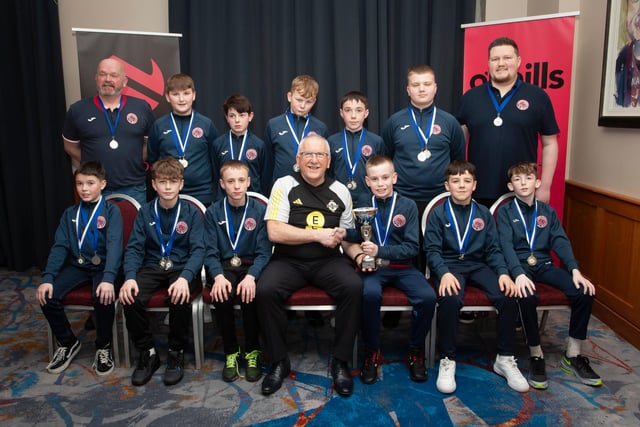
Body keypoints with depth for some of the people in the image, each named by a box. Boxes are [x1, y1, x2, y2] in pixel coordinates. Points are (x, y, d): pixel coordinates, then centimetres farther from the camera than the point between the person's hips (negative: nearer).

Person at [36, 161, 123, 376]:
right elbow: (59, 247, 2)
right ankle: (67, 342, 6)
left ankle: (104, 346, -6)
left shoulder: (112, 211, -5)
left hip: (103, 266, -4)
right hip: (77, 266, 4)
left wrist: (108, 278, -34)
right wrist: (47, 277, -14)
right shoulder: (70, 214, 9)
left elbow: (114, 245, -19)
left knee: (103, 297, -33)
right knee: (47, 295, -19)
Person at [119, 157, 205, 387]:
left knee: (180, 298, -33)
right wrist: (130, 277, -20)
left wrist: (185, 277, -28)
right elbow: (134, 248, 0)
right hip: (152, 267, 3)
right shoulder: (145, 212, 5)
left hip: (182, 267, -2)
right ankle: (147, 353, -4)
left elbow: (198, 249, -10)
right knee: (130, 298, -26)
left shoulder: (191, 213, -2)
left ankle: (176, 353, -8)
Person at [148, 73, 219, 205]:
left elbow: (216, 159, 5)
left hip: (202, 194, 0)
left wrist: (214, 189, 4)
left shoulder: (207, 124, 1)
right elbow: (152, 160, 8)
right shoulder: (159, 126, 2)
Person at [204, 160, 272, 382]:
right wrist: (218, 276, -23)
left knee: (249, 294, -31)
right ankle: (231, 352, -7)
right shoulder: (213, 212, 3)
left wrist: (251, 276, -26)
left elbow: (264, 251, -7)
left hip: (251, 265, -1)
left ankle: (252, 351, -8)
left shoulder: (260, 210, -1)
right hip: (223, 266, 1)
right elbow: (210, 252, -3)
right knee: (222, 295, -30)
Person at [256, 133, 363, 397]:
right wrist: (319, 235, -13)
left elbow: (347, 237, 13)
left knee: (354, 287, -28)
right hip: (289, 261, -1)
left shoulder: (340, 191, 9)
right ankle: (278, 361, -6)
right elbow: (274, 232, -10)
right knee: (265, 290, -30)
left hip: (328, 261, 2)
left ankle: (340, 362, -9)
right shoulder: (284, 186, 1)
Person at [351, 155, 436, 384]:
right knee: (370, 293, -34)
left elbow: (412, 247, -4)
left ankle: (416, 350, 1)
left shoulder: (408, 205, 2)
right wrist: (359, 255, -14)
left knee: (428, 297, -26)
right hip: (373, 268, 0)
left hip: (402, 267, 1)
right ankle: (372, 351, -9)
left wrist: (379, 251, -17)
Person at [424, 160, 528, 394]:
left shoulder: (483, 214, 11)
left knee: (508, 297, -22)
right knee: (450, 299, -35)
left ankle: (505, 359, -2)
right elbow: (432, 250, -5)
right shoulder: (438, 213, 2)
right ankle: (447, 361, -15)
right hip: (449, 265, -3)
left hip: (477, 265, 4)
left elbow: (493, 249, 9)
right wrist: (444, 273, -23)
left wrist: (503, 272, -9)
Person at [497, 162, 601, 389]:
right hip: (519, 265, -4)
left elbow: (560, 242, 4)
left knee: (584, 291, -20)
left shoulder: (548, 211, 14)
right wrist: (518, 274, -27)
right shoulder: (505, 211, 3)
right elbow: (506, 245, -10)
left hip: (544, 265, 4)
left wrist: (575, 270, -13)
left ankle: (573, 355, -4)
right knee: (527, 296, -36)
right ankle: (536, 355, -14)